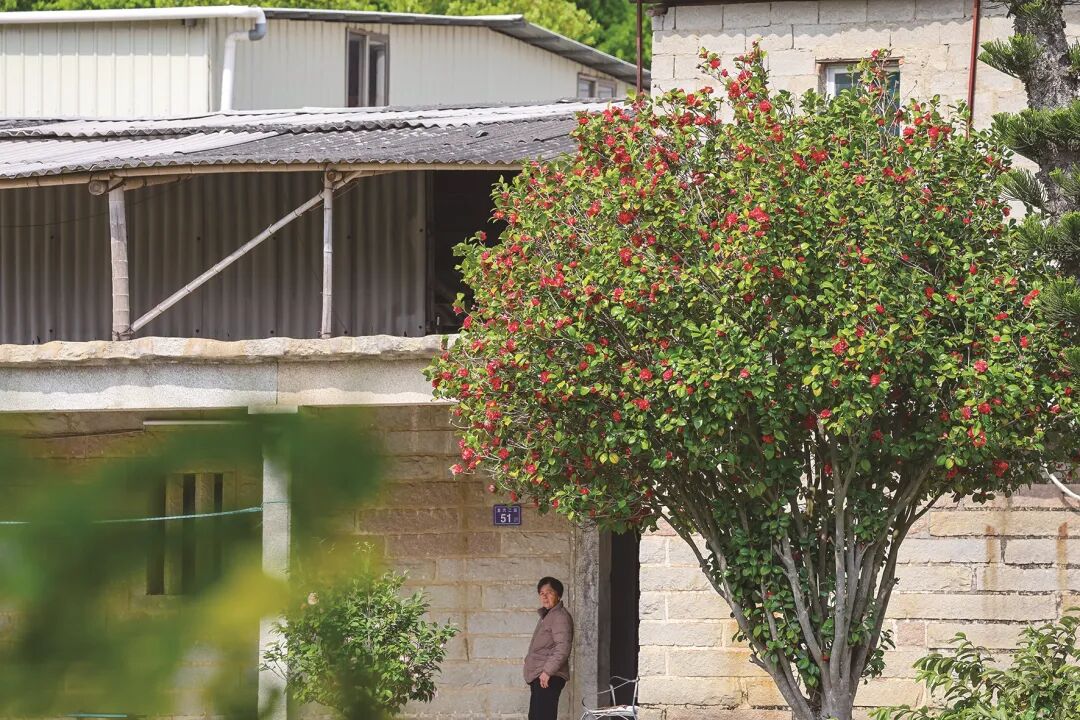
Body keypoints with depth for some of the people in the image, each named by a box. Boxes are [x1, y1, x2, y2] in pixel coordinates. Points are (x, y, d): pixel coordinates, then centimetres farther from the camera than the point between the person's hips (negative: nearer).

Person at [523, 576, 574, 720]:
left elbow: (563, 647, -21)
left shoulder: (560, 616, -11)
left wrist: (548, 671, -23)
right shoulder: (546, 616, 22)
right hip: (538, 677, 11)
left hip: (549, 678, -11)